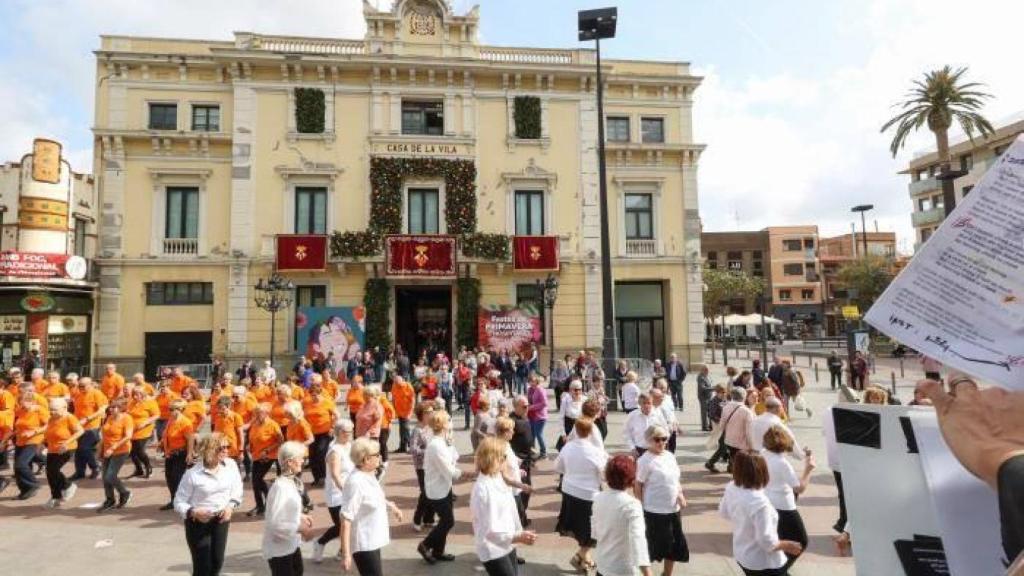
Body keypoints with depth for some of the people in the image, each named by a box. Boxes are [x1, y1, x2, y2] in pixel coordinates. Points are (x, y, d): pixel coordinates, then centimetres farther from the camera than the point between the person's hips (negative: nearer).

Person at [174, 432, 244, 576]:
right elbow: (179, 502, -10)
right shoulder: (193, 474, -18)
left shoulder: (231, 465, -10)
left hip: (221, 520, 3)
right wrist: (193, 512, -27)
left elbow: (237, 490, 3)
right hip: (198, 523, -3)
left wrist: (231, 505, -13)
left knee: (217, 562, 13)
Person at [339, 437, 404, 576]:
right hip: (363, 544, -9)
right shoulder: (356, 483, -28)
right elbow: (345, 520, -29)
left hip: (372, 540, 9)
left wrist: (392, 507, 28)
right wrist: (346, 554, -29)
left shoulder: (369, 475, 0)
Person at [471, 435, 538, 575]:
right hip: (493, 551, -9)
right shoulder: (483, 489, -27)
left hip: (506, 545, 9)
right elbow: (490, 530, -26)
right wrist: (518, 537, -28)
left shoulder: (498, 479, 1)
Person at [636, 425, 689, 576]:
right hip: (654, 512, -7)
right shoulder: (645, 461, -18)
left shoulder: (670, 456, 4)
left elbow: (675, 479, 15)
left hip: (673, 509, 7)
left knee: (676, 546, 16)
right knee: (654, 546, 6)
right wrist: (640, 510, -12)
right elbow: (637, 486, -13)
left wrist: (680, 494, -2)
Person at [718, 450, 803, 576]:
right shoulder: (759, 502, -36)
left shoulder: (731, 488, -12)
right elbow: (767, 542, -28)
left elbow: (724, 512, 7)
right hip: (765, 564, -7)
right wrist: (787, 545, -11)